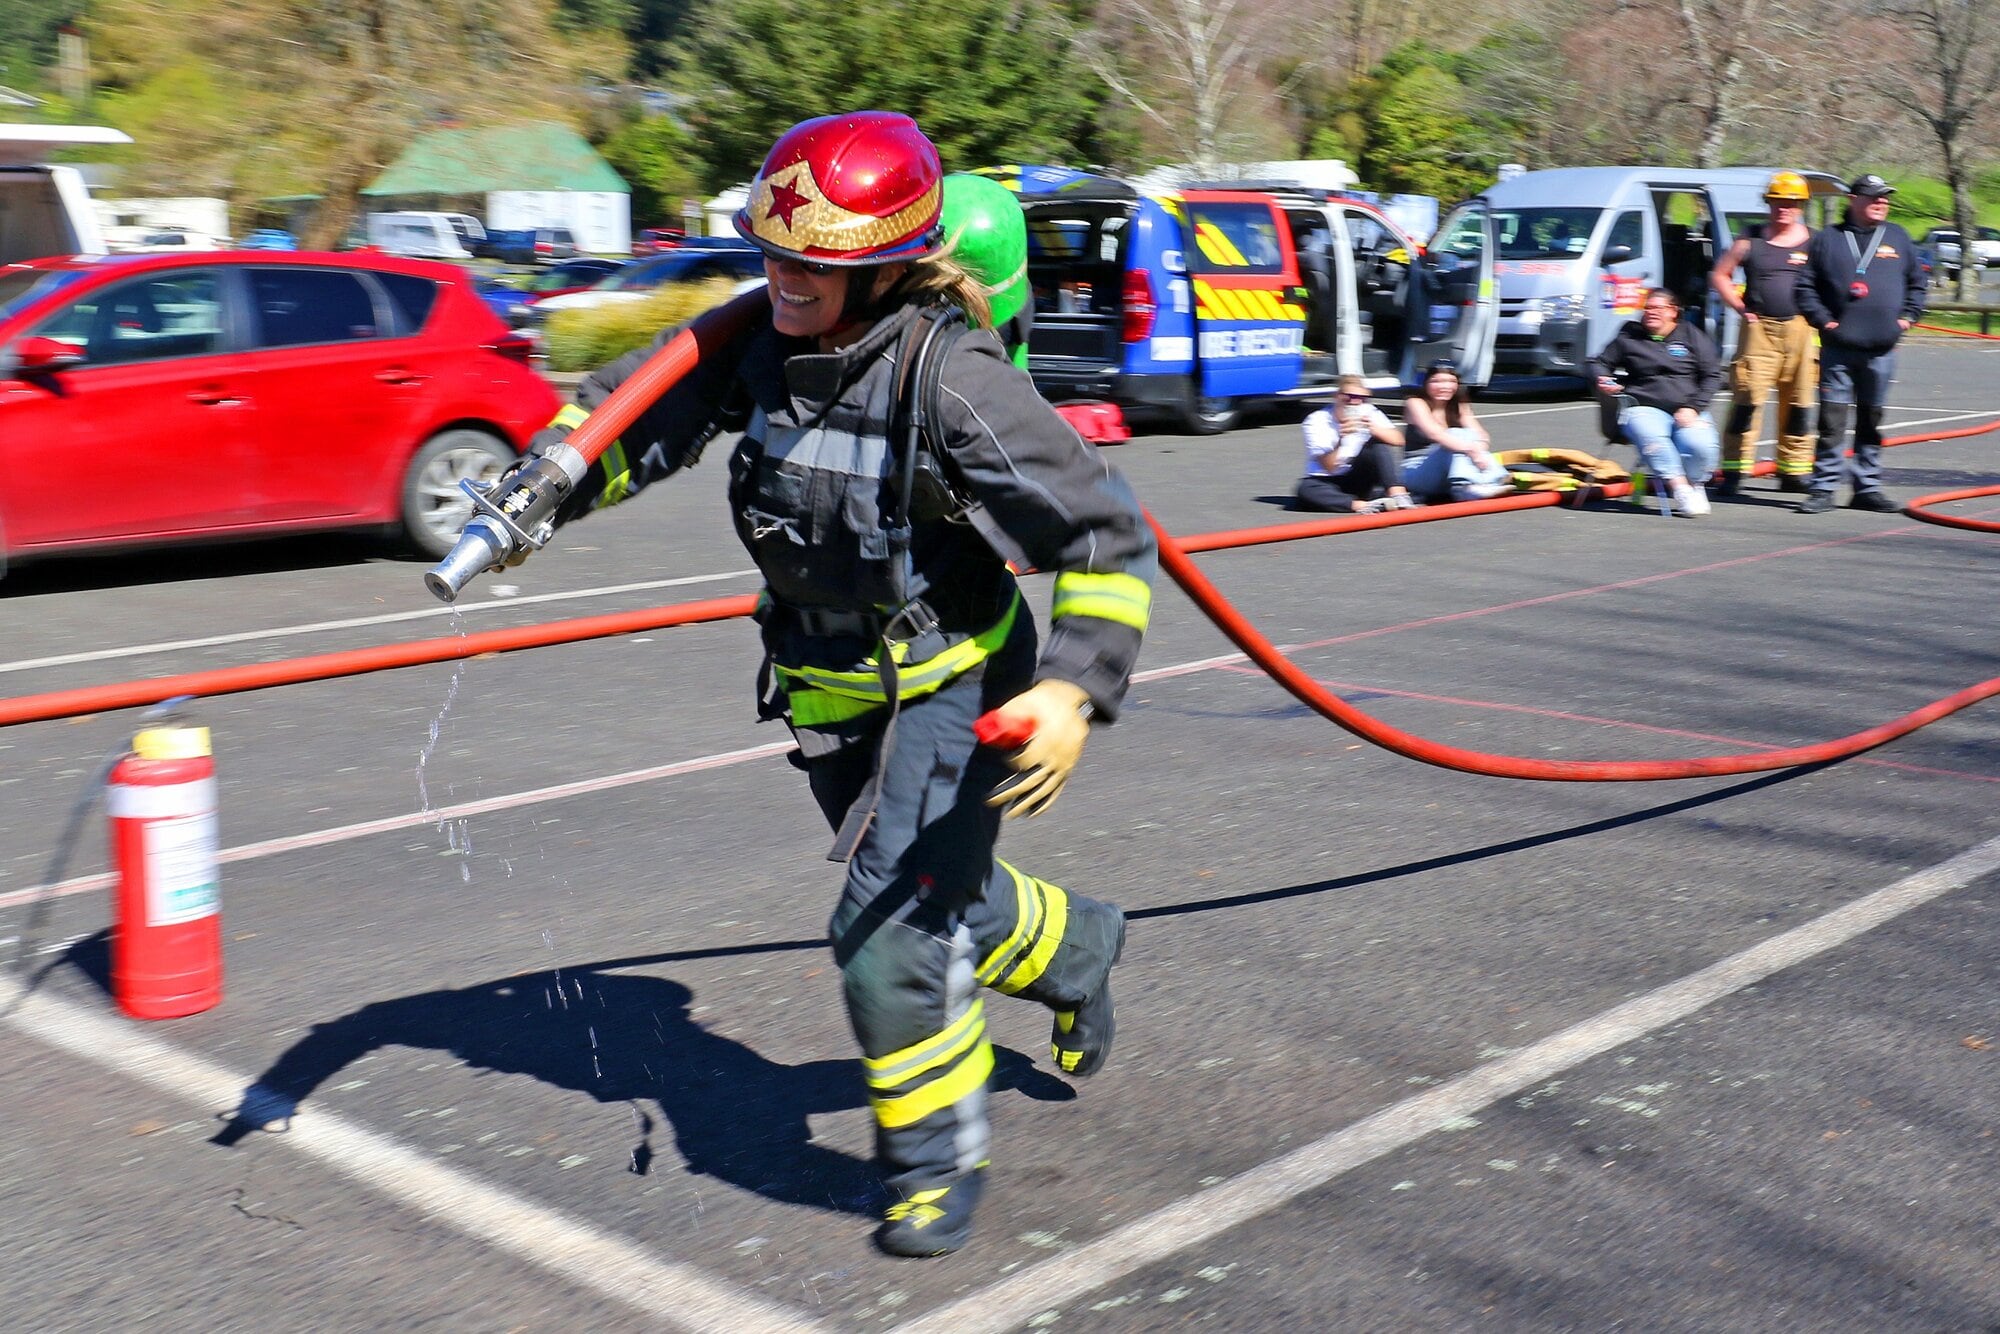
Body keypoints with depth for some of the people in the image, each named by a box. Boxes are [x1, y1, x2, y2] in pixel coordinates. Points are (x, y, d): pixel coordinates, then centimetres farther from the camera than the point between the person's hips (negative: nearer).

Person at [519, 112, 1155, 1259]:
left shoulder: (953, 383, -27)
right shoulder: (762, 345, -10)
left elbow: (1110, 540, -24)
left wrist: (1075, 692, -34)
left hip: (952, 690, -6)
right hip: (832, 698, 7)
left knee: (890, 930, -10)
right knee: (941, 893, 22)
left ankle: (938, 1157, 14)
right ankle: (1078, 952, 53)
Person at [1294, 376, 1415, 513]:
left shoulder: (1368, 412, -2)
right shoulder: (1316, 421, -12)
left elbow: (1398, 440, -13)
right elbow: (1328, 467, -21)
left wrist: (1374, 428, -31)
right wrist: (1340, 440, -37)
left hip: (1358, 479, 3)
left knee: (1380, 443, -18)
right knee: (1306, 488, -35)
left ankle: (1397, 495, -31)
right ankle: (1363, 505, -43)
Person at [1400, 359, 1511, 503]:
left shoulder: (1459, 407, 11)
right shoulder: (1416, 403, -7)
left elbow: (1481, 436, -6)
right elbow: (1435, 434, -26)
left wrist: (1479, 448, -31)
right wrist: (1471, 449, -40)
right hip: (1416, 474, -5)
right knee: (1457, 435, -28)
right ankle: (1464, 487, -54)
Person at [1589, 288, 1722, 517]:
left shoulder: (1692, 336, 15)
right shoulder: (1628, 337, 16)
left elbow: (1712, 376, 10)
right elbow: (1600, 363, 25)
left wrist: (1693, 408, -4)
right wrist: (1603, 380, 0)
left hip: (1687, 410, 1)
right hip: (1644, 407, -1)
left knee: (1701, 446, -31)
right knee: (1652, 439, -39)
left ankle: (1694, 485, -2)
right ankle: (1680, 488, -34)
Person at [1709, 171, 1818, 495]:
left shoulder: (1814, 242, 7)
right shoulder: (1750, 240, 6)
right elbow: (1719, 275, 10)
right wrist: (1740, 307, 0)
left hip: (1801, 331, 2)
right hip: (1759, 329, -1)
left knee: (1797, 402, 6)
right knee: (1747, 398, -7)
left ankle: (1793, 470, 15)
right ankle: (1735, 470, -2)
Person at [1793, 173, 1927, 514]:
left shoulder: (1898, 238, 11)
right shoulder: (1828, 239, 4)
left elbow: (1916, 282, 19)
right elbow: (1805, 286, 5)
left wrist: (1907, 316, 7)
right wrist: (1823, 319, -5)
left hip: (1881, 349, 3)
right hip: (1838, 348, -2)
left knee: (1872, 420, 9)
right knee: (1832, 419, -5)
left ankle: (1868, 487, 16)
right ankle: (1824, 488, 0)